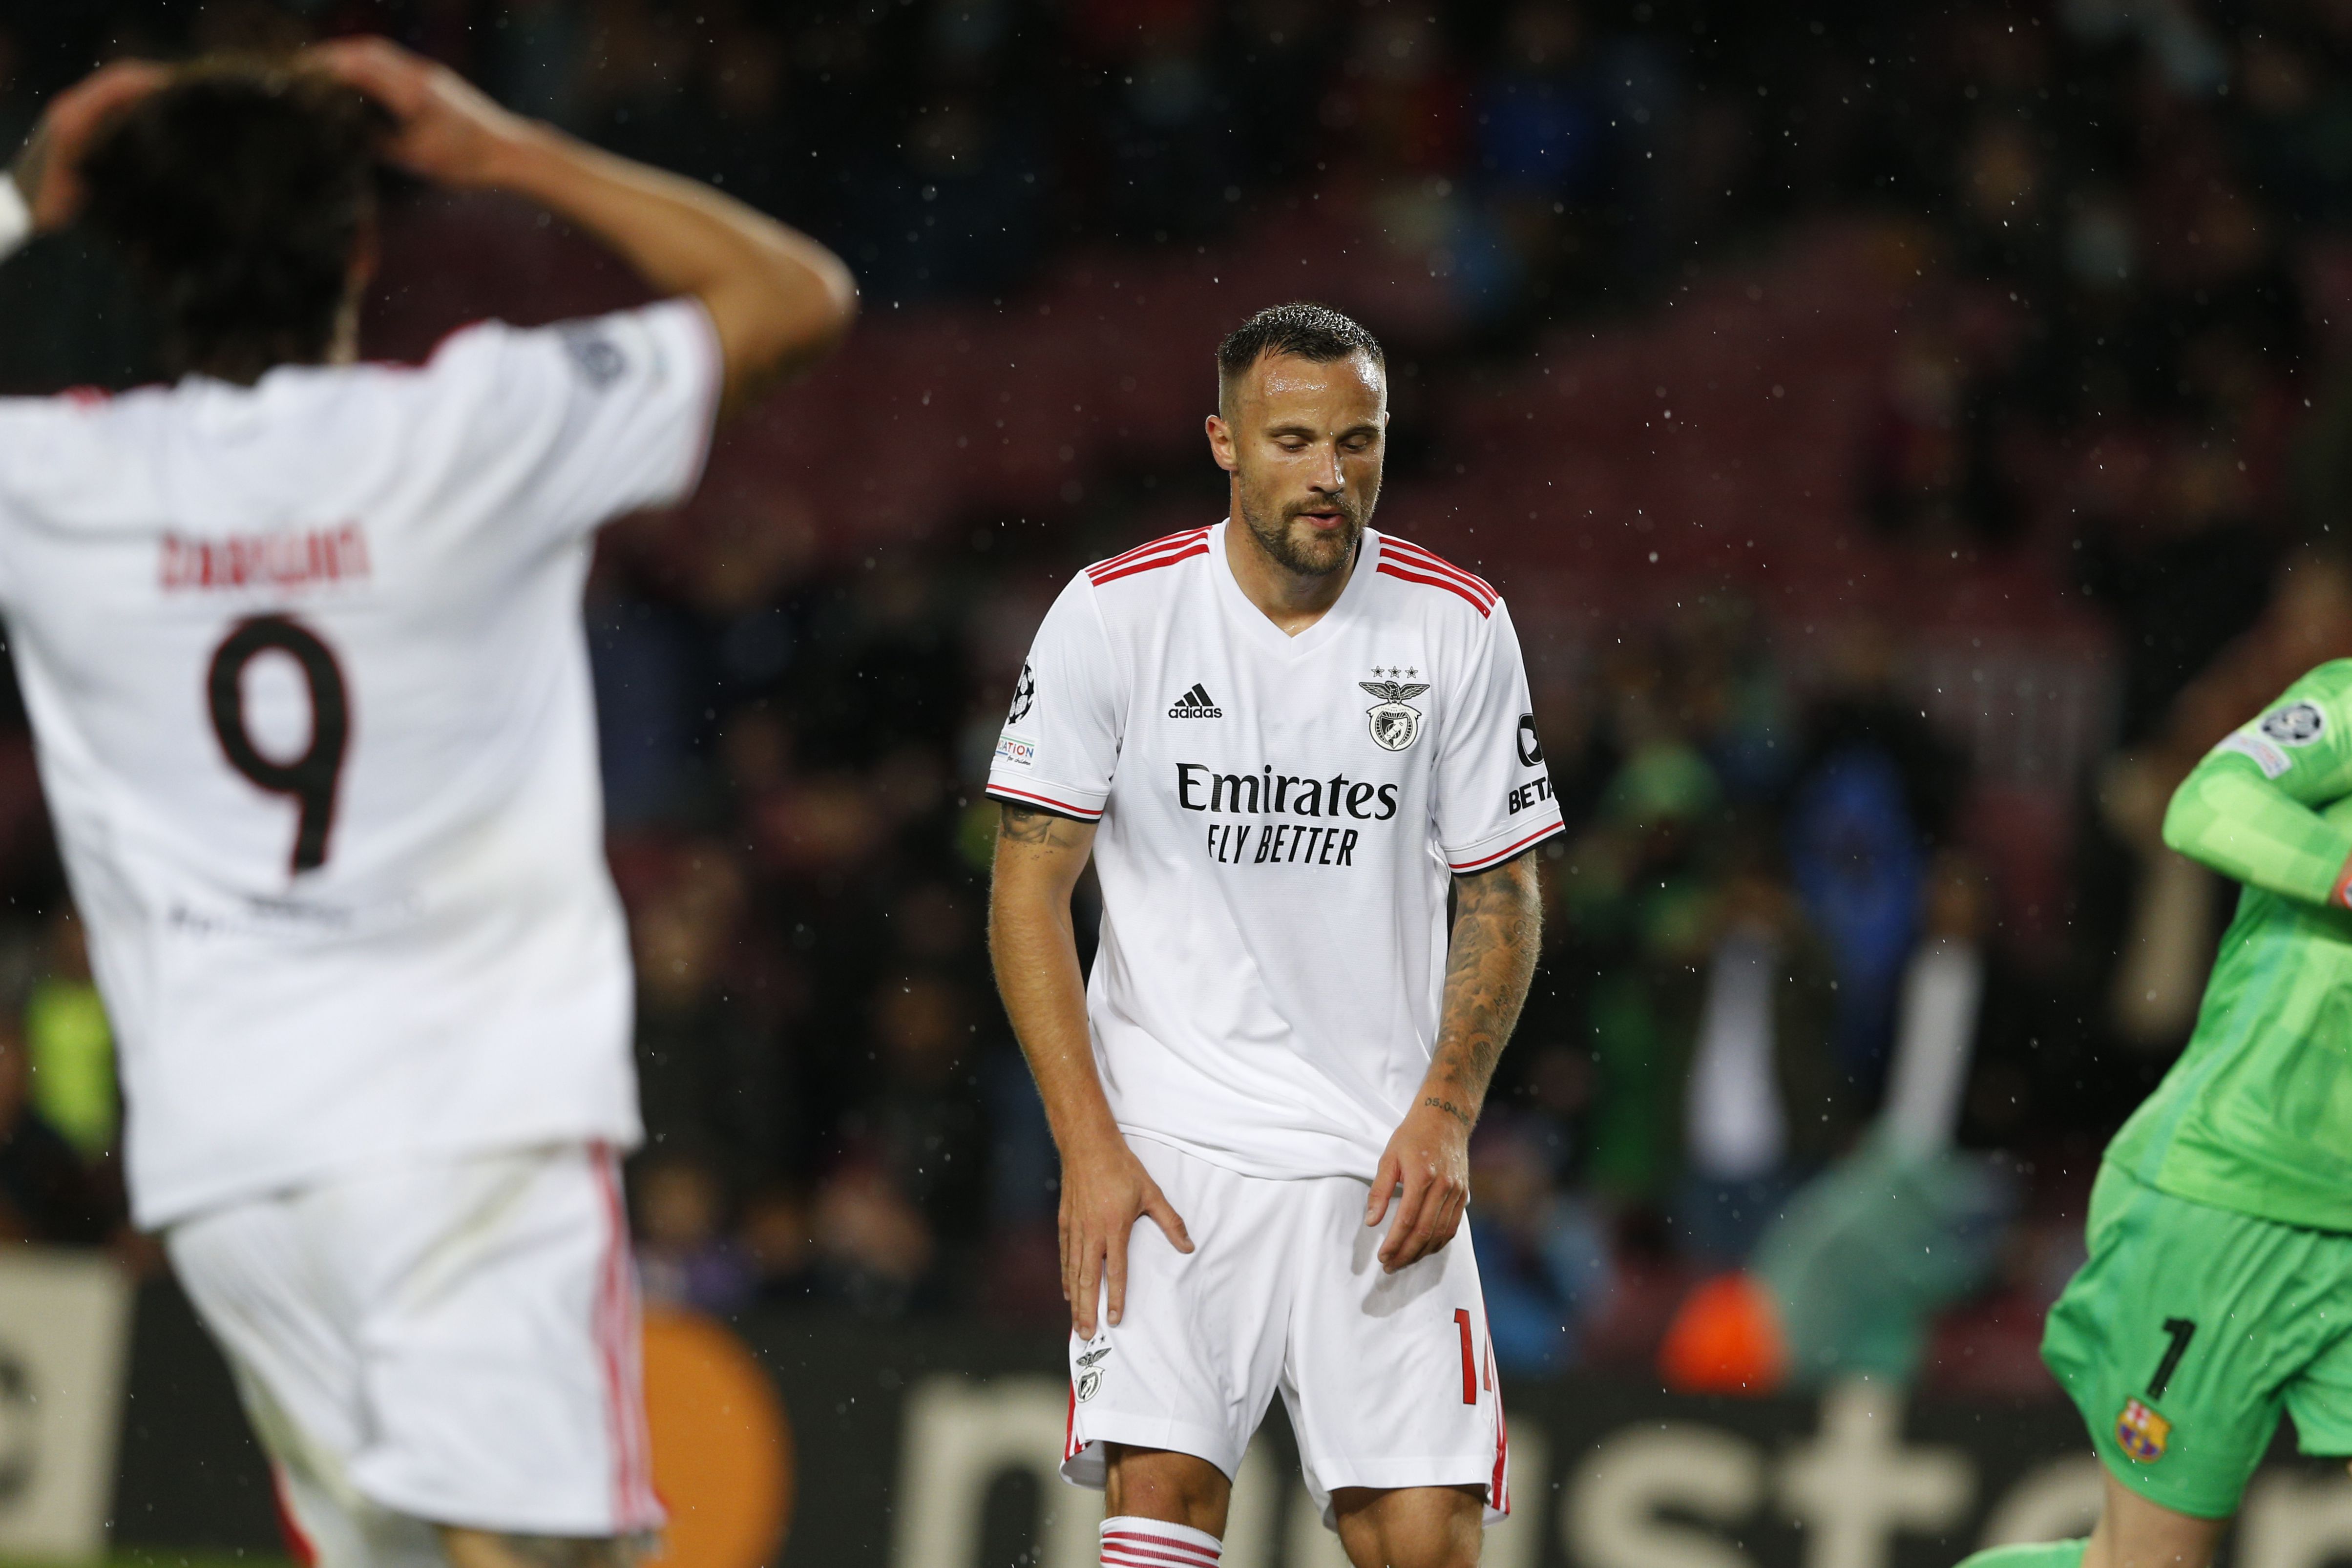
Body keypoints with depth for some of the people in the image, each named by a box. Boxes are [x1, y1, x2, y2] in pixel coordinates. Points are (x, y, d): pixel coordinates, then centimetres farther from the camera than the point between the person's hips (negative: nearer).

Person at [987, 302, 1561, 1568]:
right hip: (1168, 1140, -2)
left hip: (1384, 1156, 2)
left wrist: (1445, 1115, -6)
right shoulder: (1114, 612, -4)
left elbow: (1497, 897, 8)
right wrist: (1088, 1146, -10)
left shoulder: (1459, 628, 0)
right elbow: (1029, 892, -2)